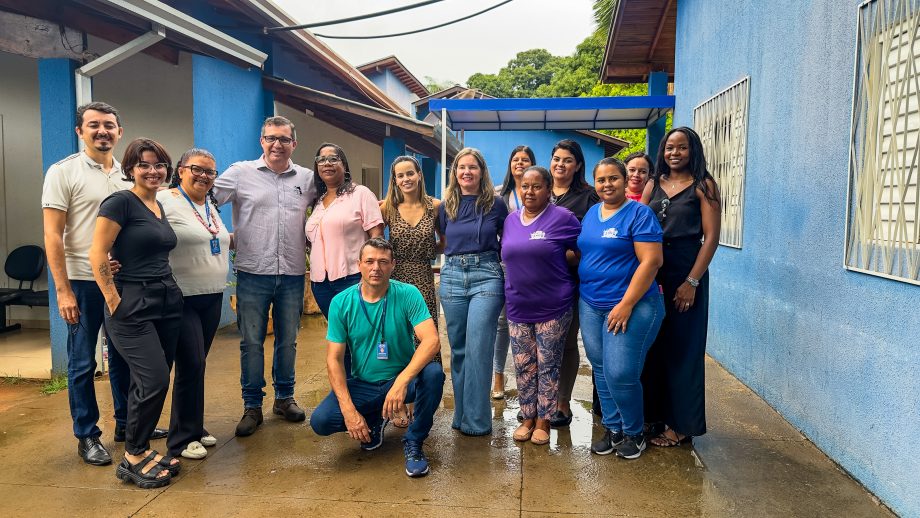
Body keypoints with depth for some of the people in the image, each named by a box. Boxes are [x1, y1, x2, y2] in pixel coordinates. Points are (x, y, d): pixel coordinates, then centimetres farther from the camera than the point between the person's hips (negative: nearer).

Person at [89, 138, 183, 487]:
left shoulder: (161, 207, 14)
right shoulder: (121, 202, -9)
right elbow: (97, 254, -14)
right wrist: (114, 301, -13)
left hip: (167, 303, 7)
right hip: (133, 307, -7)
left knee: (154, 382, 10)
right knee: (154, 381, -9)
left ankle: (140, 449, 25)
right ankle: (133, 458, 9)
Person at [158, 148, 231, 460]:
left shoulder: (211, 206, 15)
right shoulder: (164, 201, -10)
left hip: (212, 297, 7)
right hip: (181, 299, -7)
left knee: (196, 364, 14)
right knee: (191, 364, -5)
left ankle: (194, 427, 27)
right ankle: (182, 439, 10)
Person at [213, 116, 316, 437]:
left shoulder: (307, 179, 7)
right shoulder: (240, 173, 1)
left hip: (292, 274, 2)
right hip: (253, 274, -2)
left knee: (288, 340, 13)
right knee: (251, 342, 5)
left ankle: (284, 397, 30)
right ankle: (252, 406, 18)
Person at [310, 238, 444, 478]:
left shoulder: (408, 294, -13)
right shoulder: (341, 303, -8)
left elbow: (431, 341, -25)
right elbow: (334, 359, -8)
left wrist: (402, 381, -40)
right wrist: (349, 409, -20)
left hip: (403, 379, -1)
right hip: (362, 384, 2)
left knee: (433, 373, -32)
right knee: (320, 421, -21)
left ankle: (413, 441, -6)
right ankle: (374, 419, 13)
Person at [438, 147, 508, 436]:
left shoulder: (495, 204, 1)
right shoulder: (447, 206, 9)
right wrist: (457, 258, 10)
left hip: (486, 276, -3)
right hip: (452, 277, 3)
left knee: (477, 349, -9)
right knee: (458, 349, 9)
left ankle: (476, 420, 1)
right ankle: (461, 415, 21)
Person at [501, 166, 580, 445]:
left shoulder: (563, 218, -9)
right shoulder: (511, 219, 8)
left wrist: (555, 260, -8)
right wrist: (522, 270, 8)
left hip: (553, 308, -4)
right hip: (517, 307, 4)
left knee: (547, 366, 5)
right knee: (523, 366, 9)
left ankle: (543, 421, 20)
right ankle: (528, 417, 25)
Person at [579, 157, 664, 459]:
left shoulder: (639, 213, -9)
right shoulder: (590, 214, 12)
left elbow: (651, 261, -16)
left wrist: (626, 305, -18)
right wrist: (581, 294, 10)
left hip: (630, 306, -6)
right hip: (591, 306, 7)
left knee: (620, 373, -7)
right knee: (601, 371, 12)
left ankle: (633, 433, 16)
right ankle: (612, 428, 28)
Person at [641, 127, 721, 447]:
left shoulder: (703, 186, -3)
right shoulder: (653, 185, 11)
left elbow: (711, 237, -9)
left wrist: (692, 281, -15)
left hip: (686, 274, -5)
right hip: (651, 273, 5)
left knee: (682, 348, 3)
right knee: (652, 345, 10)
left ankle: (681, 425, 14)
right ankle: (653, 414, 26)